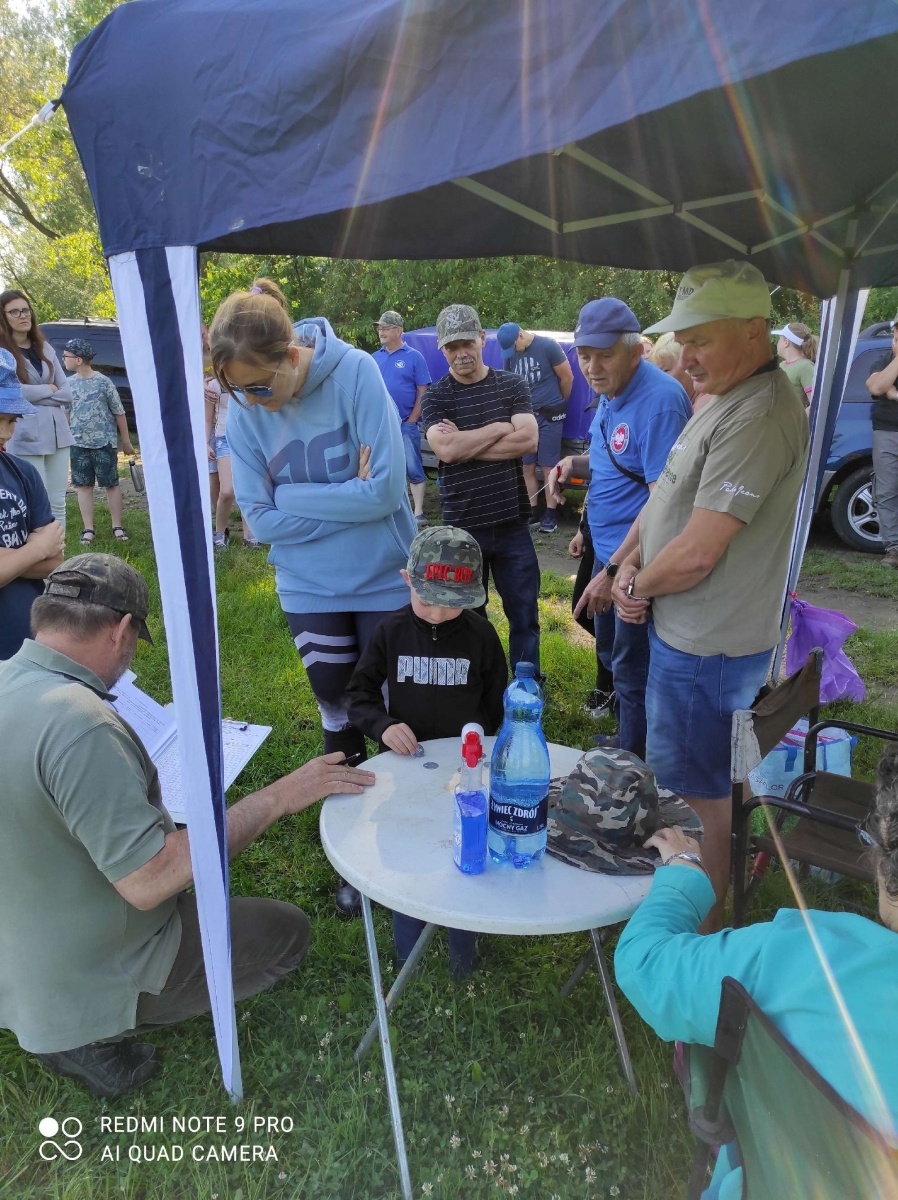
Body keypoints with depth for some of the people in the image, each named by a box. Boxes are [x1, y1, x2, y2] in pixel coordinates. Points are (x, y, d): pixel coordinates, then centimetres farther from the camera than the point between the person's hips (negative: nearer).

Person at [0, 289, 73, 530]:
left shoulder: (45, 348, 13)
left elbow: (67, 392, 9)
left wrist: (34, 396, -5)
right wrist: (48, 389, -2)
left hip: (57, 432, 5)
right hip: (26, 436, -5)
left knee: (57, 503, 7)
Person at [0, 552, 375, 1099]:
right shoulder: (81, 726, -34)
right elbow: (147, 881, -32)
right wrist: (277, 797, -28)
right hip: (84, 982, -8)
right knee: (287, 931, 6)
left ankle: (68, 1027, 15)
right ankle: (91, 1036, 6)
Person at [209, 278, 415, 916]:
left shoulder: (354, 371, -19)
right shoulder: (242, 409, -10)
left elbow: (387, 490, -24)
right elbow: (262, 519, -11)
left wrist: (294, 496, -16)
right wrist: (346, 499, -17)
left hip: (385, 579, -2)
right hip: (312, 588, 2)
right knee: (340, 717, 12)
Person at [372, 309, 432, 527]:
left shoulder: (414, 357, -3)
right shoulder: (375, 358, 9)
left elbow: (422, 392, -4)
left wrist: (412, 420, -8)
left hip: (405, 424, -4)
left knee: (413, 468, -3)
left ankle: (418, 513, 1)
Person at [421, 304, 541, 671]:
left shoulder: (511, 385, 2)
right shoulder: (435, 397, -1)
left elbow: (528, 441, -13)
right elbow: (445, 449, -19)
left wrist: (465, 444, -14)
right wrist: (502, 427, -11)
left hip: (512, 523, 1)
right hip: (462, 527, -1)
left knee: (524, 613, 11)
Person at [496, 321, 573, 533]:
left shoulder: (548, 346, -8)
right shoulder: (510, 355, 7)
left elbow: (567, 378, -1)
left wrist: (559, 404, 11)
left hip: (549, 415, -5)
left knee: (548, 467, -3)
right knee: (527, 467, 6)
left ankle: (551, 514, 3)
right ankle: (532, 511, 16)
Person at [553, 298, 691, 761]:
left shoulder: (659, 399, -24)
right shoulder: (610, 392, 6)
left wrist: (614, 570, -26)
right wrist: (575, 463, 0)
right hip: (608, 549, 10)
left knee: (632, 670, 4)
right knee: (610, 651, 24)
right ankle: (624, 738, 45)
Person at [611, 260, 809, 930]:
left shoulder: (758, 419, -25)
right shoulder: (725, 401, 9)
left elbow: (696, 552, -27)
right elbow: (666, 498, 15)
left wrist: (639, 586, -8)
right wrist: (630, 566, 1)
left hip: (708, 648, -10)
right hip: (684, 631, 10)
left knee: (698, 792, 7)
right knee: (680, 780, 24)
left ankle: (705, 927, 28)